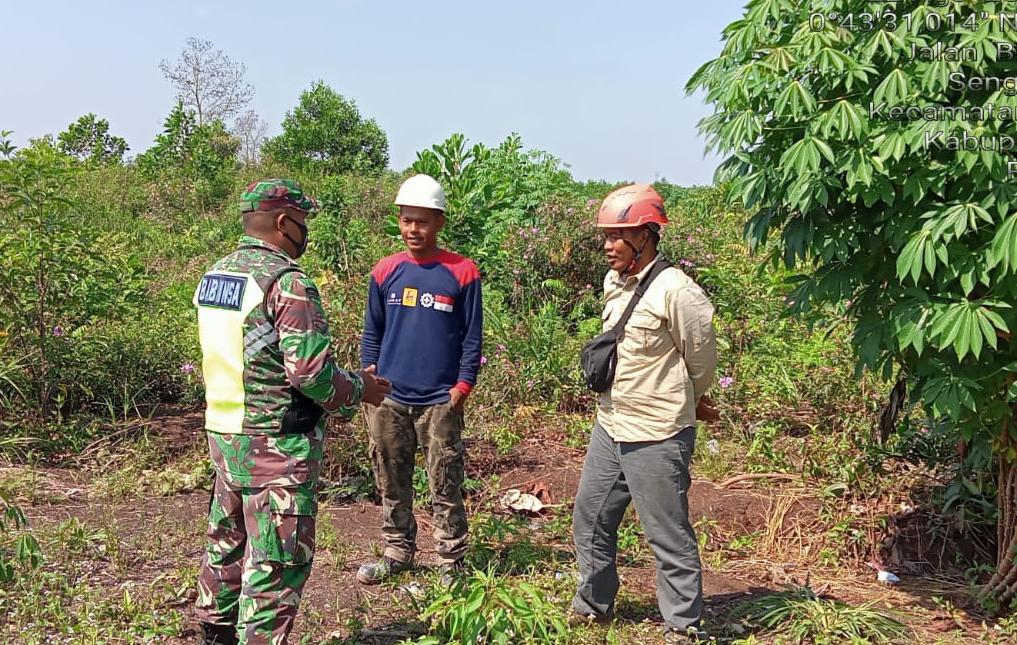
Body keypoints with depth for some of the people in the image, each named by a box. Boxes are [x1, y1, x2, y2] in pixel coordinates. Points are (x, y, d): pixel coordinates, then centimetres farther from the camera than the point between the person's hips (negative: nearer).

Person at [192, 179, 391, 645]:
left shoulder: (213, 277, 8)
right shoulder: (288, 283, -19)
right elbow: (311, 372, -23)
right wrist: (360, 390, -4)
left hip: (224, 434, 9)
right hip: (277, 445, -9)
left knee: (226, 545, 23)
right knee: (276, 562, 1)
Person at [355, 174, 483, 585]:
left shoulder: (462, 273, -4)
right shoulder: (385, 271, 4)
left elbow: (472, 338, -1)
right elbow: (372, 333, 11)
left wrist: (462, 388, -8)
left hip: (440, 403, -3)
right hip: (389, 400, 3)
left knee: (445, 488, 4)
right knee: (392, 485, 14)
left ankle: (452, 563, 17)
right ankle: (397, 553, 29)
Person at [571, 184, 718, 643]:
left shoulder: (674, 291, -19)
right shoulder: (612, 283, 5)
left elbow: (702, 359, -7)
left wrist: (681, 402, 9)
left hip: (657, 437, -8)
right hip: (609, 428, 8)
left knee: (668, 536, 4)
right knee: (590, 522, 19)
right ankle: (593, 606, 37)